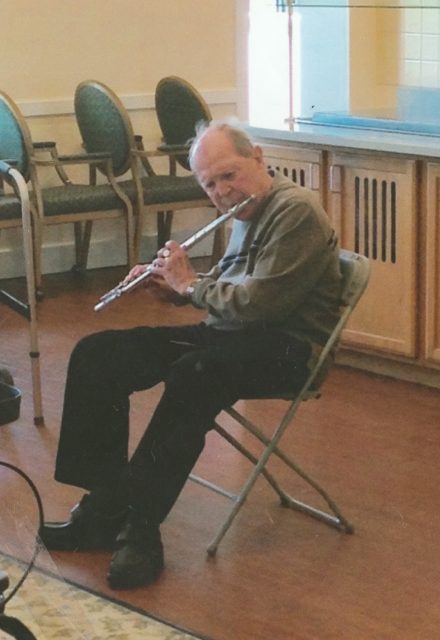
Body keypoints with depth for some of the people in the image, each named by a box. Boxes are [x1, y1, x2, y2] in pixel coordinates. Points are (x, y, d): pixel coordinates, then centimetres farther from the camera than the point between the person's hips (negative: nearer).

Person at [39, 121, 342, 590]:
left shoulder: (296, 211, -16)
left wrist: (191, 285, -9)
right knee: (96, 355, -3)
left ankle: (141, 528, -30)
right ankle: (103, 506, -6)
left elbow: (258, 302, -24)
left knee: (193, 374, -39)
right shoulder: (246, 214, 13)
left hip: (286, 346, -9)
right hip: (228, 335, 9)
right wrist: (175, 285, 7)